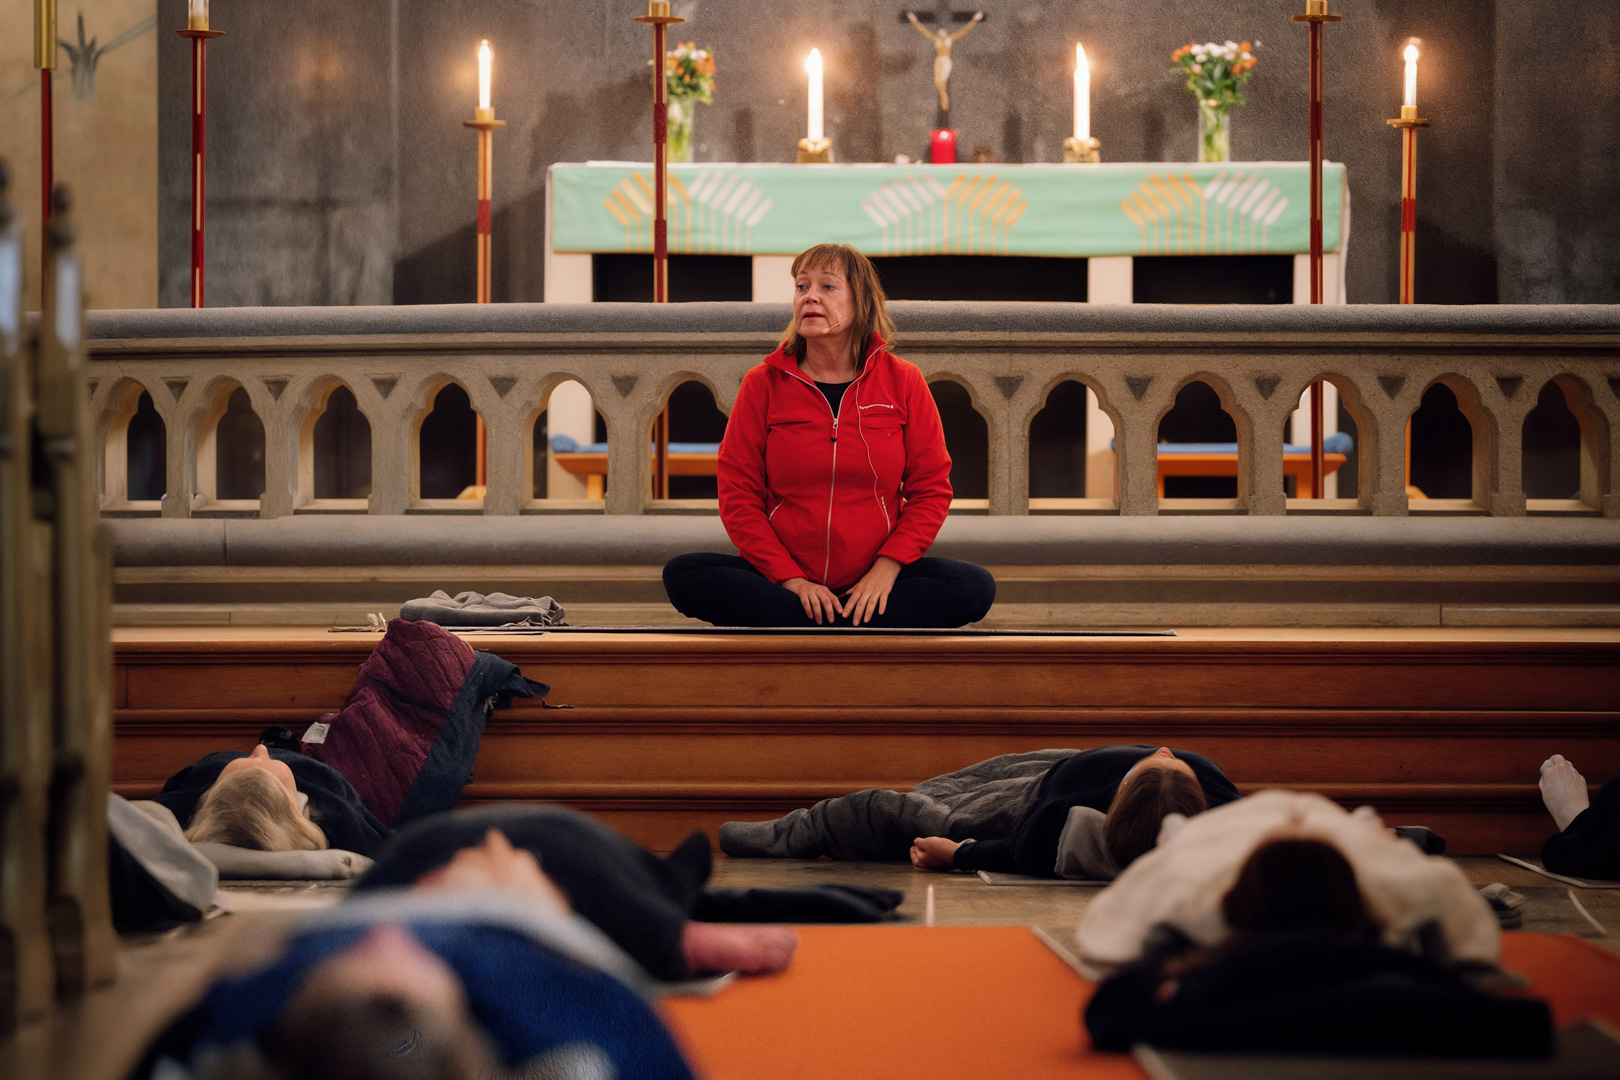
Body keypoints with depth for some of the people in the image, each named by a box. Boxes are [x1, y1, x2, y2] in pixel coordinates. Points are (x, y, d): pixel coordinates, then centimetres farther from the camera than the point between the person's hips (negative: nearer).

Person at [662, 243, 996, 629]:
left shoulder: (903, 381, 2)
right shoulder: (763, 384, 2)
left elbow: (931, 489, 2)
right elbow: (738, 496, -1)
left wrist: (887, 567, -13)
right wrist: (789, 577, -14)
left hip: (874, 581, 0)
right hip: (783, 578, 0)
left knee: (975, 587, -25)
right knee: (682, 575, -26)